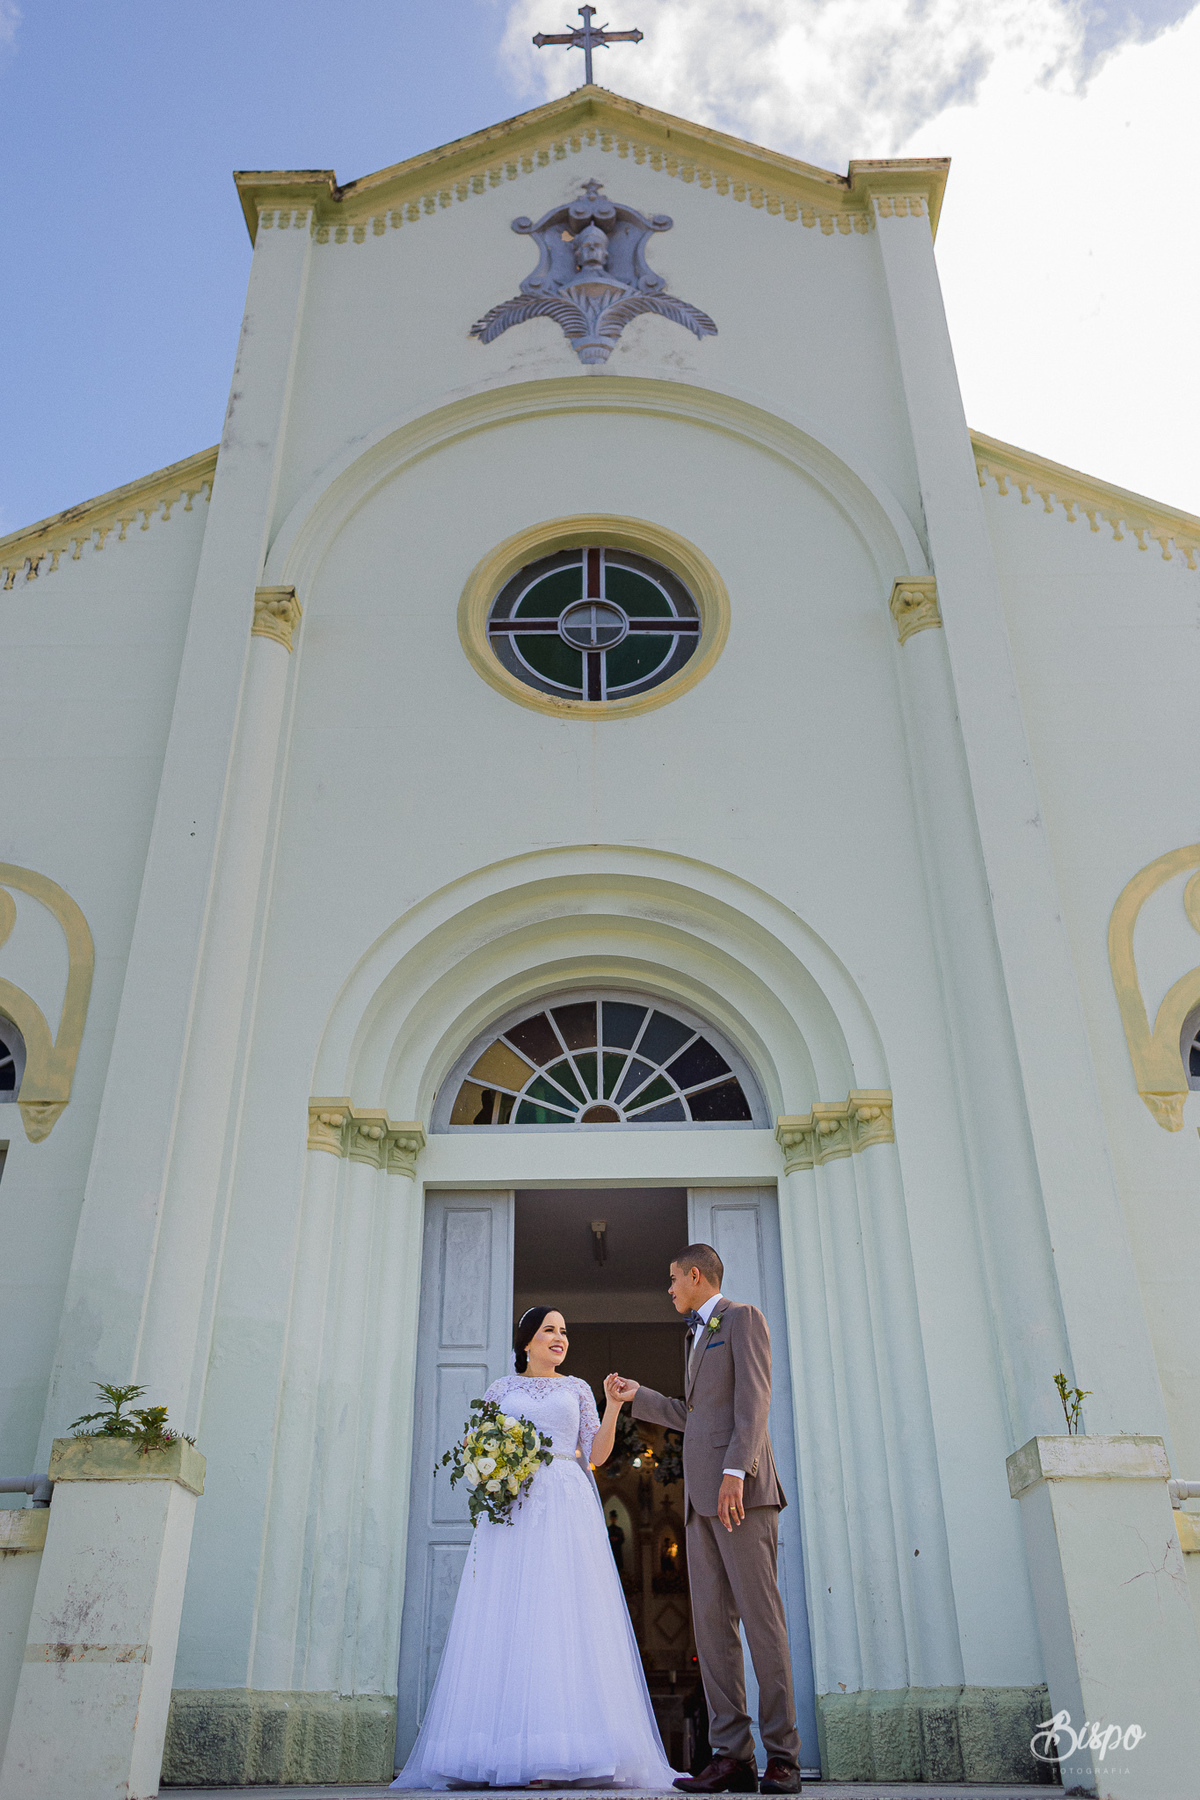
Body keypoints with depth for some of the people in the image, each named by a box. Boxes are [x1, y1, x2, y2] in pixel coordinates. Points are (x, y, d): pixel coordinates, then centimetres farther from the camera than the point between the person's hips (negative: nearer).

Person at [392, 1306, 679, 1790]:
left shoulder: (577, 1389, 16)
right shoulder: (501, 1388, 15)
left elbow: (596, 1453, 8)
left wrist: (614, 1405, -4)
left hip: (566, 1509, 0)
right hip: (511, 1506, 0)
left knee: (565, 1618, -10)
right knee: (507, 1620, -7)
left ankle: (566, 1752, -10)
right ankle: (506, 1754, -5)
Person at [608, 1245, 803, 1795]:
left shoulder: (743, 1317, 2)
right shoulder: (698, 1336, 28)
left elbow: (753, 1400, -10)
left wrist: (735, 1471, -20)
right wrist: (637, 1396, 30)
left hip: (741, 1487, -8)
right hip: (701, 1497, 8)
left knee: (760, 1615, -9)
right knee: (711, 1621, 0)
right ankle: (733, 1755, -1)